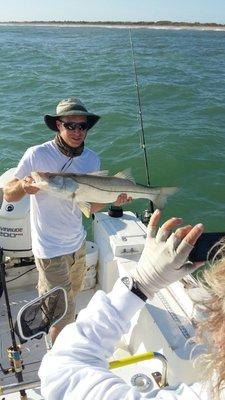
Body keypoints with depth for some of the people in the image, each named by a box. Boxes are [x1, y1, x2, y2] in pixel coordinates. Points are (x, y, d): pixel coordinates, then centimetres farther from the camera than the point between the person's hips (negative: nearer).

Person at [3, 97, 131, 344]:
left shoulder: (92, 159, -3)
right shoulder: (37, 155, -19)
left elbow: (91, 206, 3)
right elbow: (8, 195, -13)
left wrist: (111, 200, -17)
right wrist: (22, 185, -35)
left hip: (77, 241, 6)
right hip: (50, 248, -6)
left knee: (72, 292, 29)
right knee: (63, 313, 5)